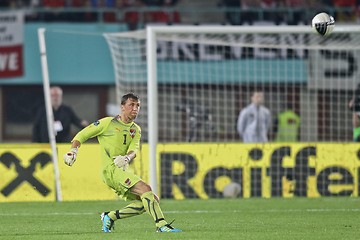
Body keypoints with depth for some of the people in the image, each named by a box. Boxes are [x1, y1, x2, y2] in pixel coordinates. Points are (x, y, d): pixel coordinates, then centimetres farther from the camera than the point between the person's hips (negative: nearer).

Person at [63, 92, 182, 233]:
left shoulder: (136, 130, 17)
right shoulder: (108, 123, 2)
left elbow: (134, 149, -1)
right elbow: (82, 135, 6)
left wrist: (127, 158, -24)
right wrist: (73, 151, -10)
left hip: (123, 169, 7)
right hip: (111, 169, -7)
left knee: (149, 202, -3)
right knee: (145, 189, -24)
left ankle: (110, 217, 3)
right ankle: (161, 225, -33)